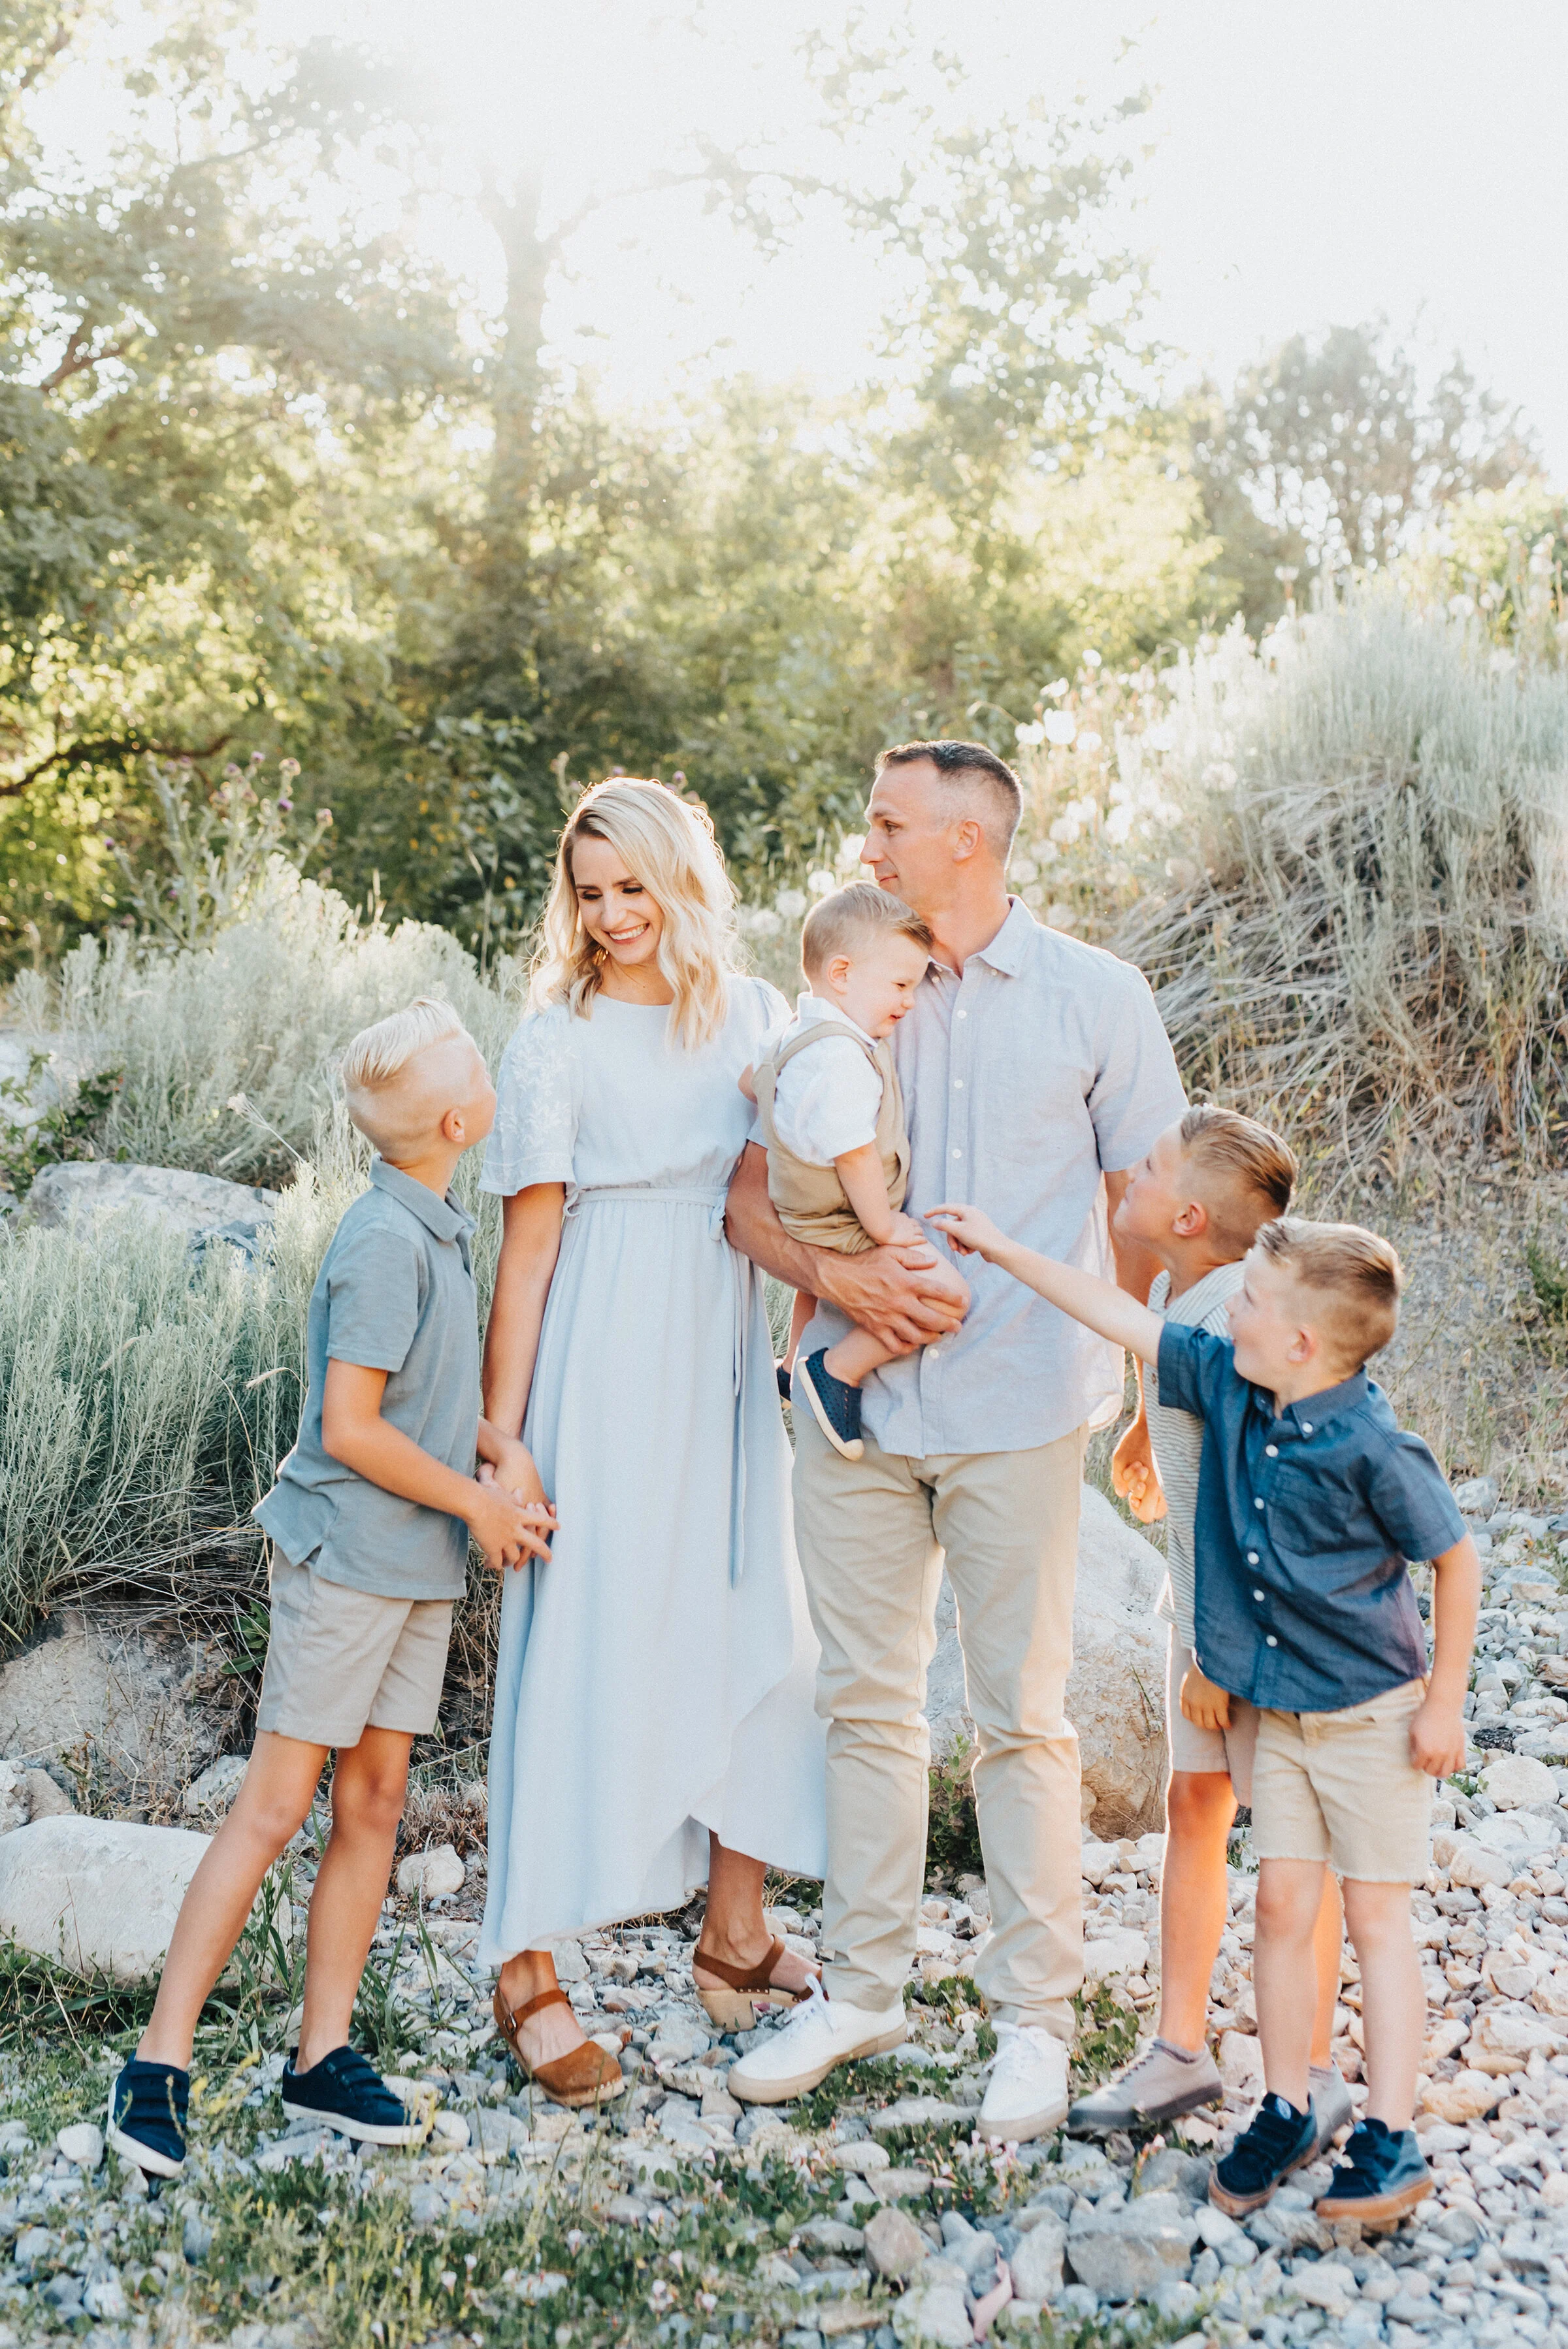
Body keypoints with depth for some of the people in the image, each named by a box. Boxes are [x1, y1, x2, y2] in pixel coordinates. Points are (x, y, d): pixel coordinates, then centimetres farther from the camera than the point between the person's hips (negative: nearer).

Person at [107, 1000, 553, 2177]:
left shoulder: (440, 1229, 9)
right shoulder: (385, 1242, -18)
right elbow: (350, 1428, -21)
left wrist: (503, 1450, -1)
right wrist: (480, 1505, -11)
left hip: (420, 1566, 9)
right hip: (346, 1560, -9)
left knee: (375, 1801, 10)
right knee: (275, 1807, -4)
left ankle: (324, 2053, 18)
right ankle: (161, 2060, 4)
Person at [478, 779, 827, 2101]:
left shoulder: (754, 1019, 9)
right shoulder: (558, 1042, -4)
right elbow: (528, 1251, -6)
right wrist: (499, 1437, -9)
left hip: (727, 1363, 5)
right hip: (607, 1364, -5)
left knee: (756, 1631, 8)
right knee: (585, 1639, -4)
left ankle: (737, 1941, 23)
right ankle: (530, 1971, 6)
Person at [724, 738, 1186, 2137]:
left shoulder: (1095, 998, 1)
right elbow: (752, 1199, 8)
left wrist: (1128, 1386, 4)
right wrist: (835, 1275, -10)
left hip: (1017, 1408, -3)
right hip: (854, 1405, 3)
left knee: (1023, 1716, 3)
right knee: (868, 1703, 11)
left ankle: (1035, 2018, 16)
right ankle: (864, 1988, 25)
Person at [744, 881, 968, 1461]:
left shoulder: (794, 1036, 6)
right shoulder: (841, 1056, -27)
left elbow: (750, 1082, 24)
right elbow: (854, 1155, -28)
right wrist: (884, 1227, -19)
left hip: (804, 1216, 11)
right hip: (843, 1233, -11)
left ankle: (793, 1362, 53)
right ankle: (838, 1369, -13)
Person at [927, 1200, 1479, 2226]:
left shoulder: (1374, 1449, -23)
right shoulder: (1226, 1383, -5)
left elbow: (1456, 1559, -13)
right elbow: (1124, 1317, 3)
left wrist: (1445, 1705, -9)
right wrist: (1003, 1249, 5)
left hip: (1377, 1714, -6)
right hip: (1281, 1710, 6)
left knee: (1375, 1916, 1)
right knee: (1282, 1902, 8)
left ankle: (1391, 2141, 9)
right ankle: (1286, 2113, 21)